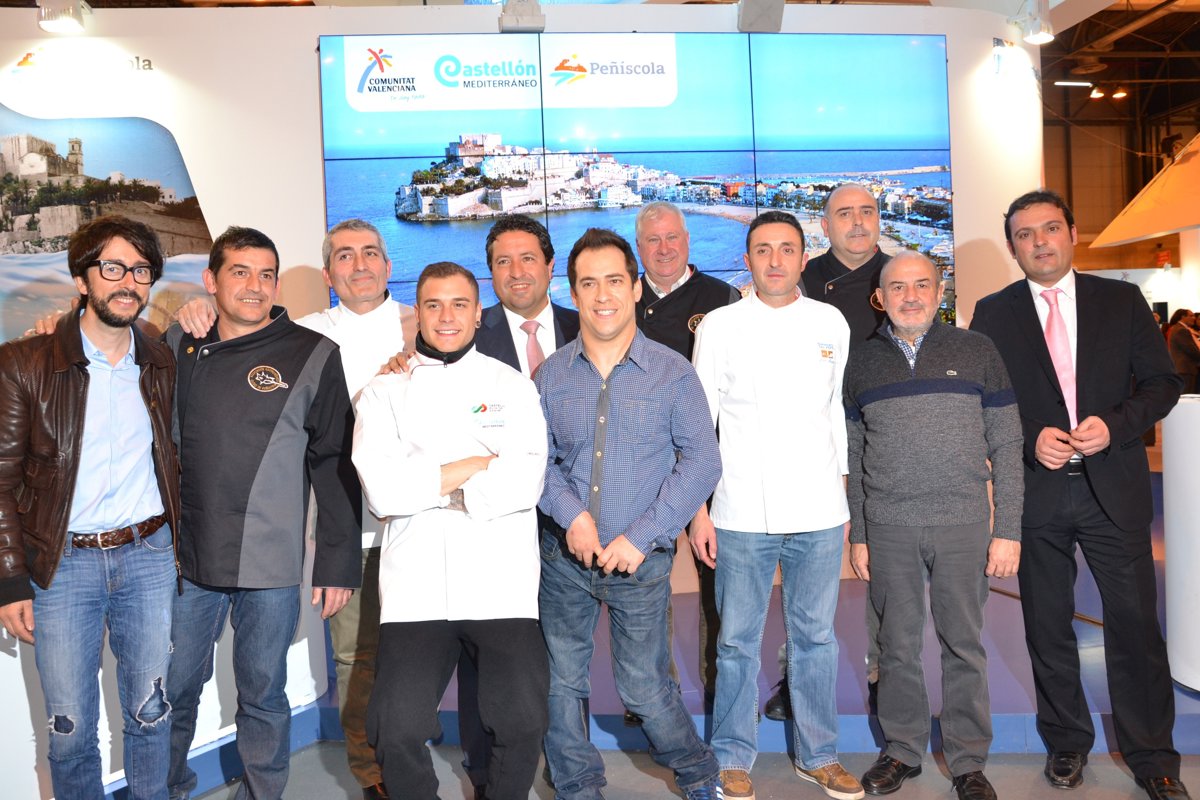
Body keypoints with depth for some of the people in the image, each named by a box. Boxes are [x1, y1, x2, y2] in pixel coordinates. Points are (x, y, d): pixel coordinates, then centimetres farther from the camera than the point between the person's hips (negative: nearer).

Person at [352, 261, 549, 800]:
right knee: (398, 730, -6)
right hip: (417, 587, 1)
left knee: (521, 725, -7)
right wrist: (479, 465, -4)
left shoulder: (513, 387, 11)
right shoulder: (384, 393, 12)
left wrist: (429, 482, -6)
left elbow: (525, 482, -4)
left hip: (502, 586, 0)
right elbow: (381, 490, -4)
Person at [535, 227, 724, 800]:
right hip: (564, 555, 3)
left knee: (644, 687, 6)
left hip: (640, 559, -2)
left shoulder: (672, 372, -4)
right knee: (562, 682, 10)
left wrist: (642, 537, -14)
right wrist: (571, 515, -15)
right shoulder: (551, 375, 2)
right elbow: (537, 458, 4)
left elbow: (702, 461, -7)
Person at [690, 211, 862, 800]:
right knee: (738, 640, 6)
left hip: (819, 511, 2)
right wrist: (698, 510, -3)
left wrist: (843, 493, 14)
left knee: (815, 636, 12)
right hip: (741, 513, -2)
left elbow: (836, 409, 15)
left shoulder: (831, 322, 8)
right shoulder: (719, 326, 1)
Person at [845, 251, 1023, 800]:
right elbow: (853, 457, 9)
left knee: (963, 645, 8)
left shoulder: (976, 351, 3)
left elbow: (1006, 446, 2)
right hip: (887, 528, 1)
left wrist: (1008, 530, -4)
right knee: (897, 645, 10)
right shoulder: (861, 362, 7)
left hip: (963, 525, -1)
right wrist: (857, 536, 7)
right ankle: (902, 750, 26)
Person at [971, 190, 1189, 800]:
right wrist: (1030, 439, -13)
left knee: (1135, 623, 4)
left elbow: (1162, 382, 4)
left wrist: (1114, 424, -13)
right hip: (1036, 491, 0)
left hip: (1114, 486, 0)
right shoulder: (992, 313, 3)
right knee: (1048, 629, 11)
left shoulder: (1122, 300, 5)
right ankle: (1066, 743, 30)